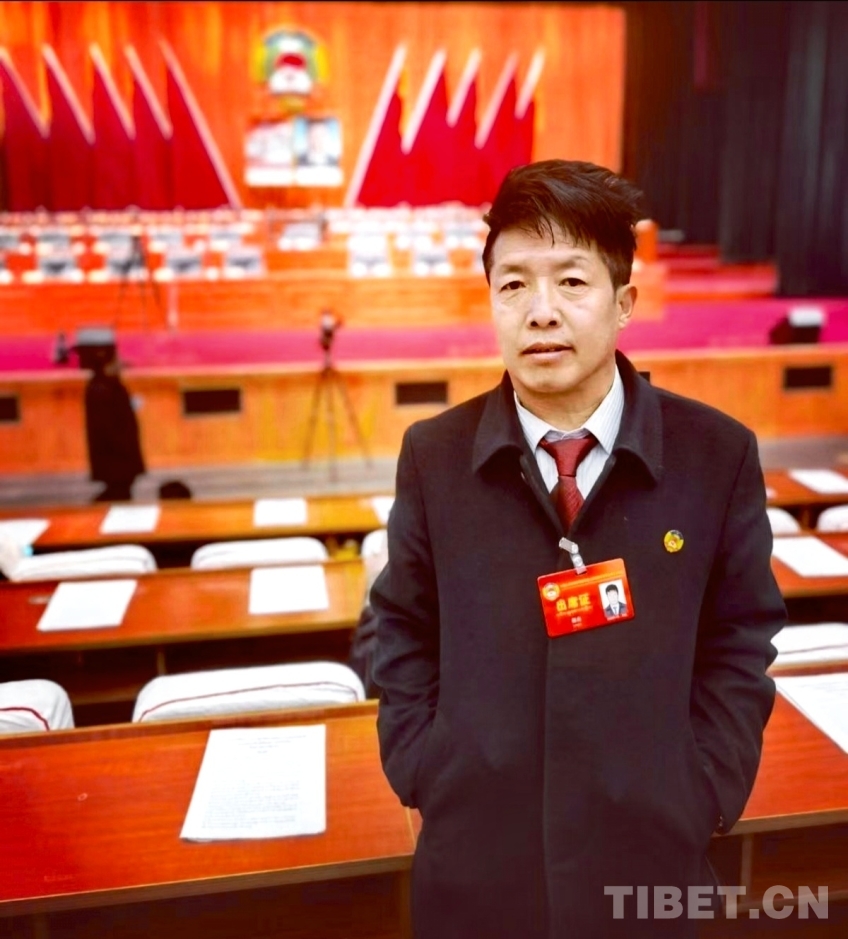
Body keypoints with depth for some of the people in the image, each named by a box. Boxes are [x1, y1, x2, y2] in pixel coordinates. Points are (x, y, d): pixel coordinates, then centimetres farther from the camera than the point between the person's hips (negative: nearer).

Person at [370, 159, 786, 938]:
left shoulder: (719, 454, -9)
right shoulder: (433, 455, -8)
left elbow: (740, 641, -1)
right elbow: (403, 632, 2)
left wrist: (704, 796, -6)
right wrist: (421, 775, -4)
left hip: (649, 850, 0)